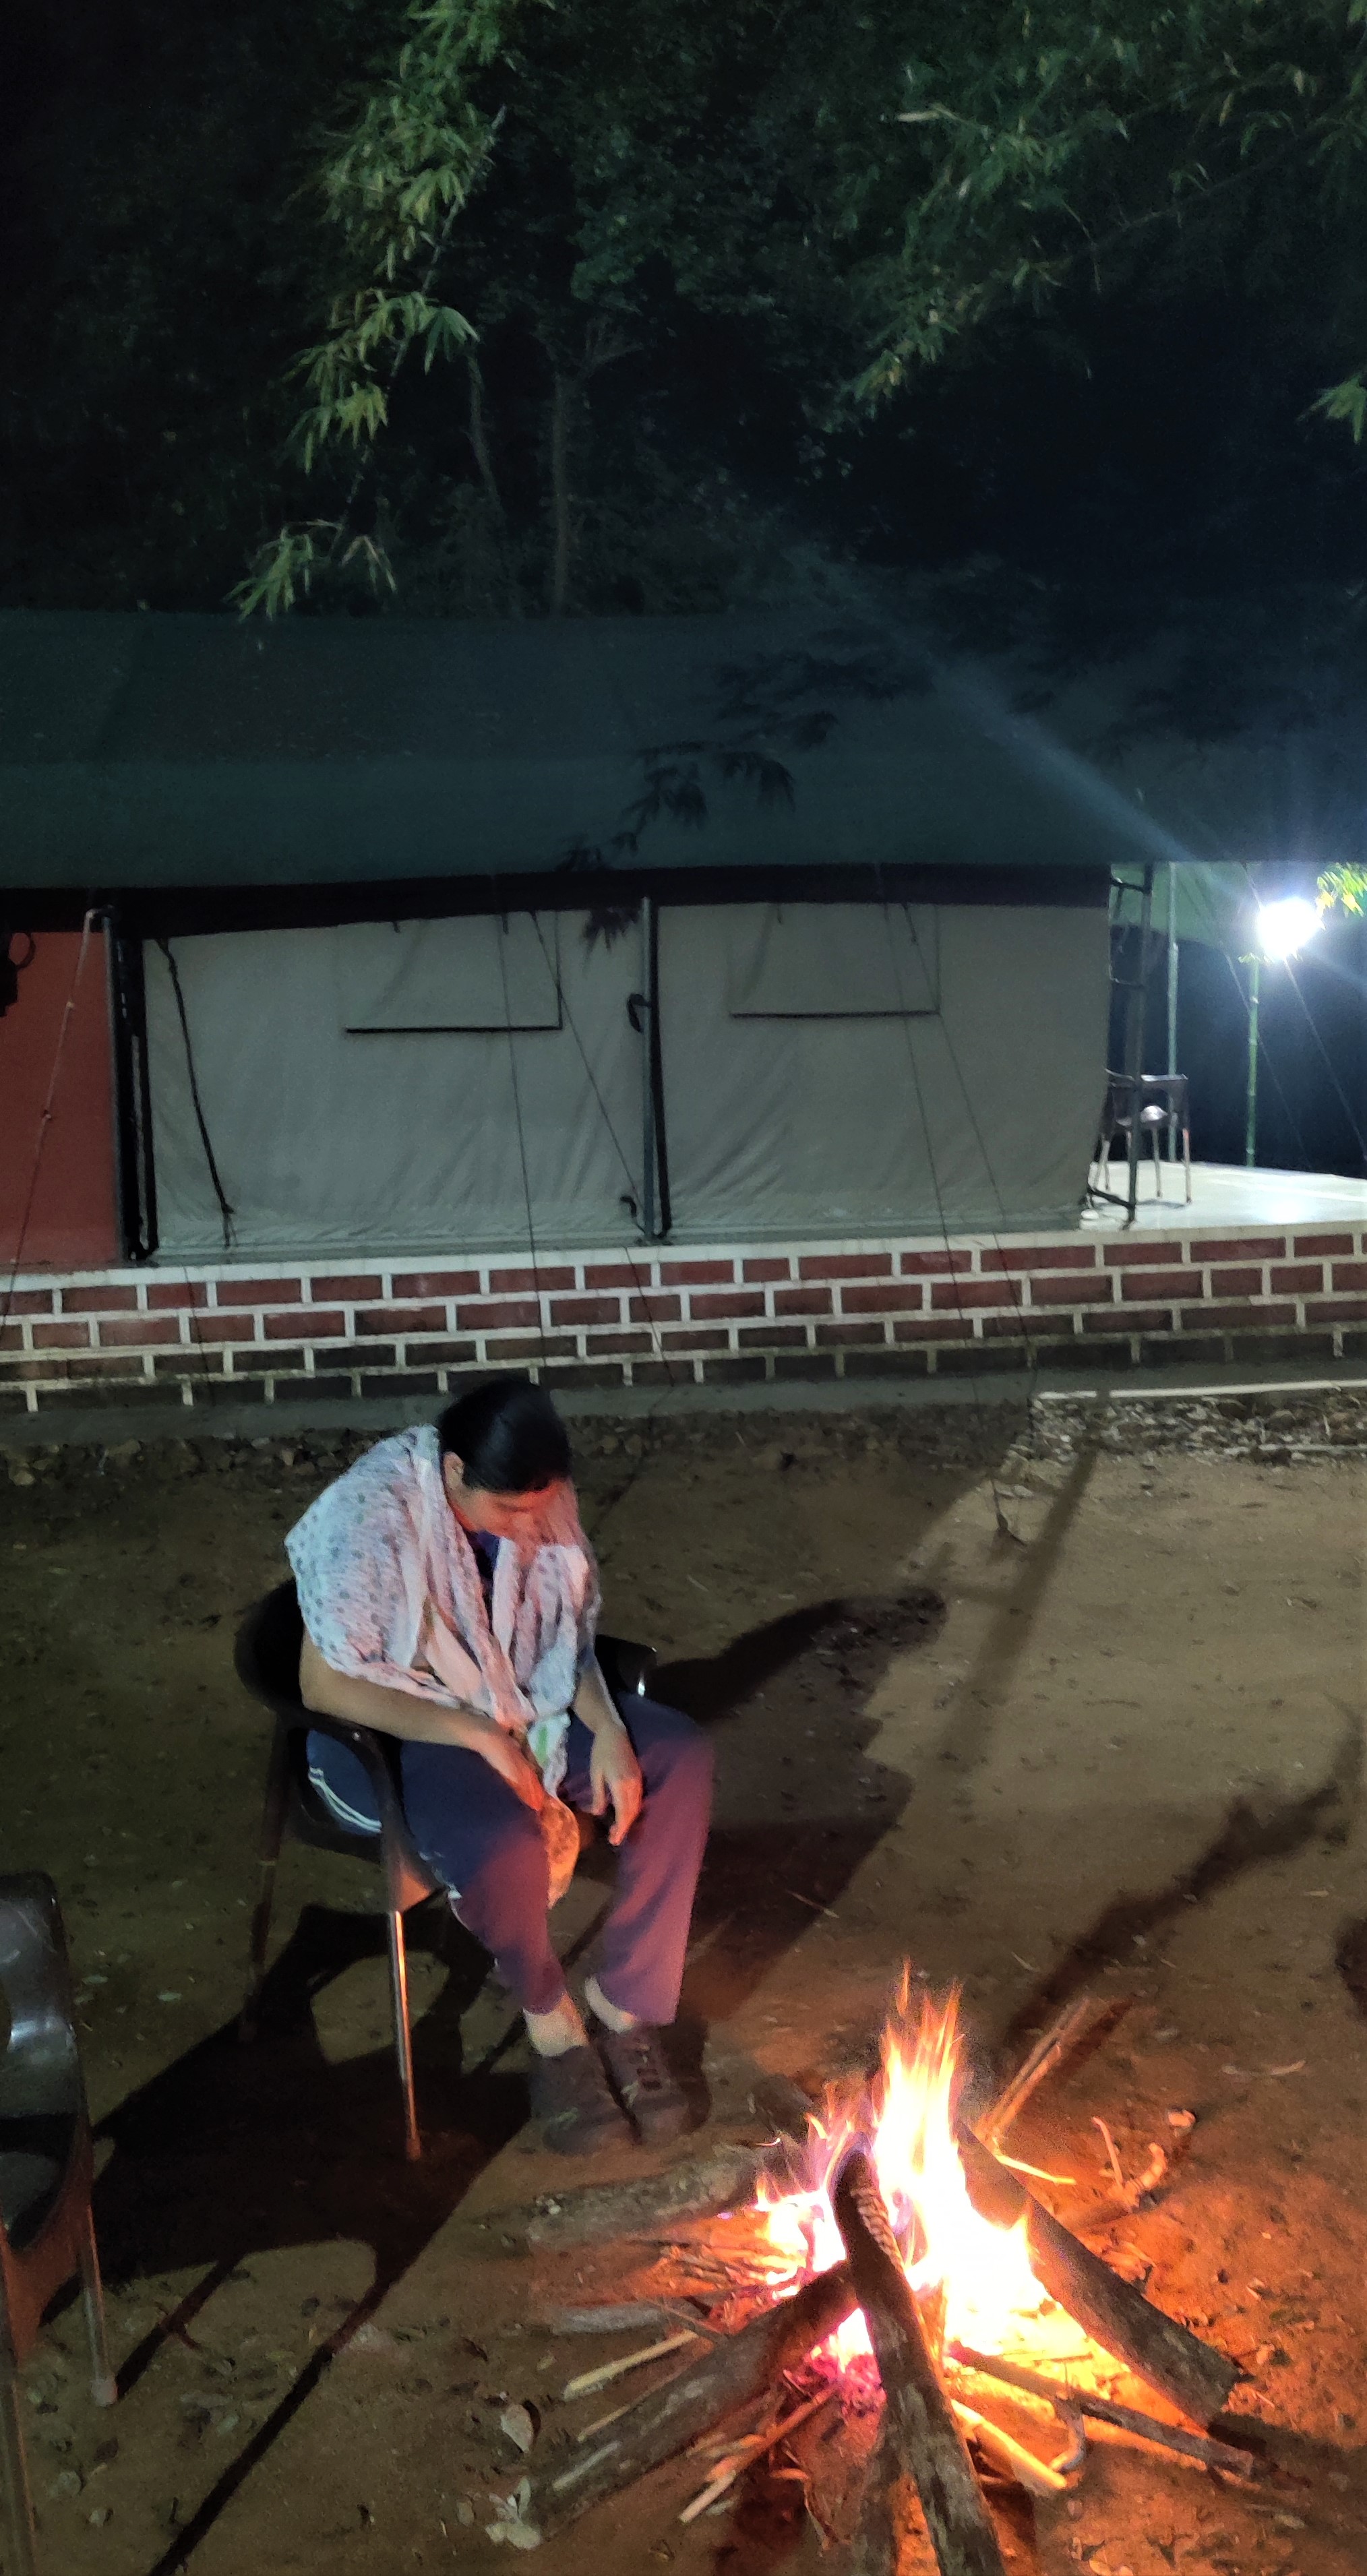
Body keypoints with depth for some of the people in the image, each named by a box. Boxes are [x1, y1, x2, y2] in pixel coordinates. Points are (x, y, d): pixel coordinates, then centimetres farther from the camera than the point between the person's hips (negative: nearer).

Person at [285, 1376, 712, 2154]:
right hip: (402, 1734, -6)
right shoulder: (367, 1518, -26)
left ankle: (625, 2002, -6)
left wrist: (608, 1728, -15)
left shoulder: (543, 1501, -9)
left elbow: (573, 1630, 4)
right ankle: (552, 2016, -2)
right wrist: (475, 1733, -27)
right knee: (504, 1845, -35)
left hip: (531, 1707, 6)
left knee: (684, 1757, -15)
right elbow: (324, 1687, -22)